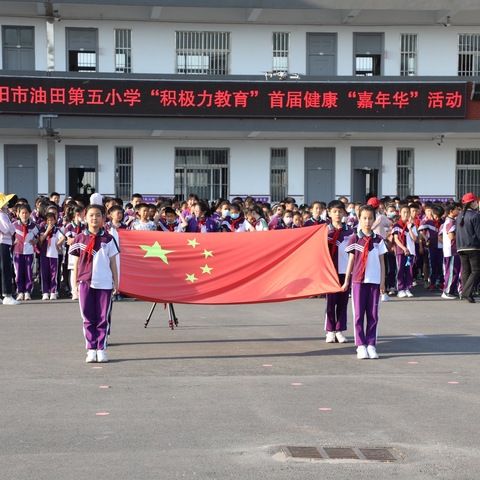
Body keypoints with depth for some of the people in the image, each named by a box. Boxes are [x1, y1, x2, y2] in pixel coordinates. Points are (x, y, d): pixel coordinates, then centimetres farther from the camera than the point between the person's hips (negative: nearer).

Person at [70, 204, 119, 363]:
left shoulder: (108, 239, 5)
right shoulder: (80, 239, 6)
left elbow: (113, 263, 7)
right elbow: (76, 263, 9)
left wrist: (116, 283, 5)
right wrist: (75, 283, 5)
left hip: (104, 283, 0)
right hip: (85, 283, 1)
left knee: (103, 318, 3)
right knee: (88, 319, 4)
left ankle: (101, 349, 8)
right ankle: (91, 349, 9)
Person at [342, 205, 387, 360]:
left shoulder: (378, 240, 7)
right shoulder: (354, 239, 3)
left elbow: (381, 262, 8)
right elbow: (351, 261, 6)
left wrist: (382, 282, 3)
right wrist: (346, 281, 5)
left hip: (374, 281, 1)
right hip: (358, 281, -1)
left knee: (373, 315, 3)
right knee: (358, 315, -1)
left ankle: (371, 345, 8)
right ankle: (361, 345, 4)